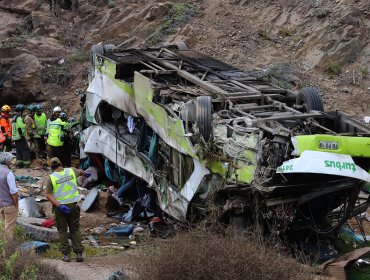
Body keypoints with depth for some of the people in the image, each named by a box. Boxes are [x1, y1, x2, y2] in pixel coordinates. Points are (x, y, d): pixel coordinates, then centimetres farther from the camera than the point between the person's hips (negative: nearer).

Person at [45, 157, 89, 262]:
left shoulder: (51, 178, -8)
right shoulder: (71, 171, 0)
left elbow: (48, 195, -14)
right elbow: (80, 172, 25)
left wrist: (59, 205, -17)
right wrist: (86, 173, 47)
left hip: (59, 206, -2)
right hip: (73, 205, 2)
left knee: (62, 230, 9)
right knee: (75, 229, 11)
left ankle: (66, 254, 5)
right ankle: (79, 253, 6)